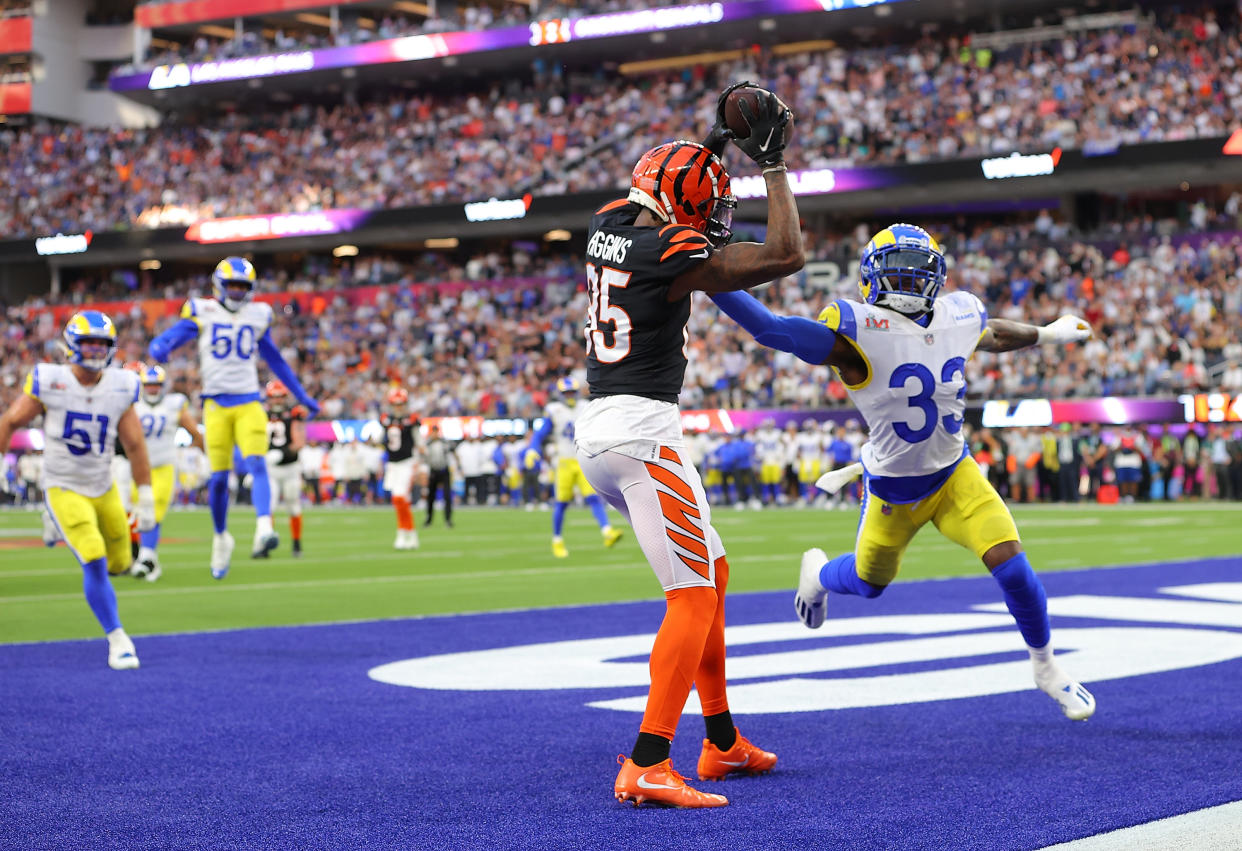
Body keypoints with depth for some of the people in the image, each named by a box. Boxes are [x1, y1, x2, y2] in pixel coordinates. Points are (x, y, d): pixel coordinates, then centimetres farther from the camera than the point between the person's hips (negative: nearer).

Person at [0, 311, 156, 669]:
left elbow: (135, 446, 1)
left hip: (104, 489, 4)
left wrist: (146, 497, 1)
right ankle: (117, 639, -5)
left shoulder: (120, 387, -5)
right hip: (64, 490, -4)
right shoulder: (49, 382, -15)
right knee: (95, 563, -17)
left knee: (119, 563, 10)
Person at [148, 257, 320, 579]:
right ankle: (221, 538, 21)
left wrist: (302, 397, 25)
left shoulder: (258, 315, 10)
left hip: (248, 403, 1)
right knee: (219, 477, 0)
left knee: (256, 464, -20)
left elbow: (275, 360, 22)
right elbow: (163, 341, -3)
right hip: (216, 404, -1)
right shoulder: (202, 313, 2)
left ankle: (263, 531, -33)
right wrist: (159, 350, -29)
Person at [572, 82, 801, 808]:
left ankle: (722, 741, 25)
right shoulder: (669, 256, -14)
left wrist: (719, 142, 30)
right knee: (694, 595, -8)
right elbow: (787, 256, -10)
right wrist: (772, 160, -2)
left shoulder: (609, 227, 9)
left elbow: (663, 203, 34)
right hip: (642, 430, -10)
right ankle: (647, 767, -17)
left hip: (599, 430, 10)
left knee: (713, 574, 19)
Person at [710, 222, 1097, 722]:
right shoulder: (858, 332, -27)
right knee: (869, 584, 20)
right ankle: (819, 573, 58)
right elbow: (770, 328, -35)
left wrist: (1049, 334, 30)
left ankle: (1046, 668, 15)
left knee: (1013, 569, -11)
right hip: (892, 488, -3)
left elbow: (991, 335, 18)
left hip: (954, 475, 3)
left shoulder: (959, 318, -8)